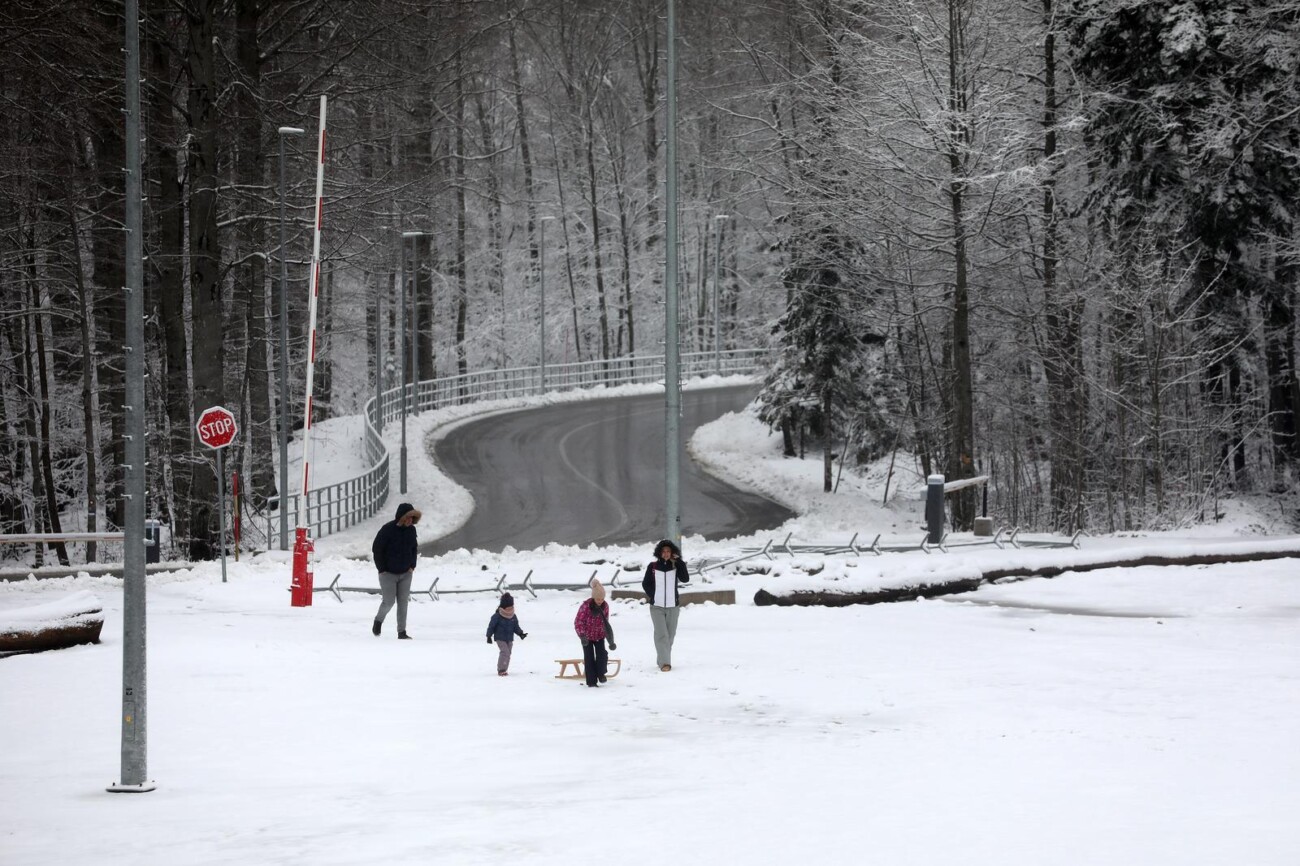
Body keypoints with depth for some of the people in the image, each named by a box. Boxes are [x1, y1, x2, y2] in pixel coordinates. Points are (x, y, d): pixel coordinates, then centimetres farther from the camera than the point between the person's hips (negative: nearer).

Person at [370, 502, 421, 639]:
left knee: (403, 602, 1)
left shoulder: (411, 530, 0)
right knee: (389, 601, -5)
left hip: (405, 573, 4)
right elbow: (376, 549, -11)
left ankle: (402, 632, 5)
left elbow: (414, 548, 15)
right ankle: (378, 620, 25)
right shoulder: (387, 529, -16)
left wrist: (412, 566, 5)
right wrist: (382, 569, -10)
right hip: (388, 574, -4)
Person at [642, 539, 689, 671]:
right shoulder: (652, 567, -1)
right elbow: (646, 583, 7)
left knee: (670, 635, 9)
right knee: (661, 634, -12)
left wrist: (679, 562, -18)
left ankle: (662, 660, 22)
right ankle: (664, 662, -17)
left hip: (672, 606, 2)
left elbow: (685, 579, -15)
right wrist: (652, 596, -3)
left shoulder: (676, 566, 0)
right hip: (657, 607, -2)